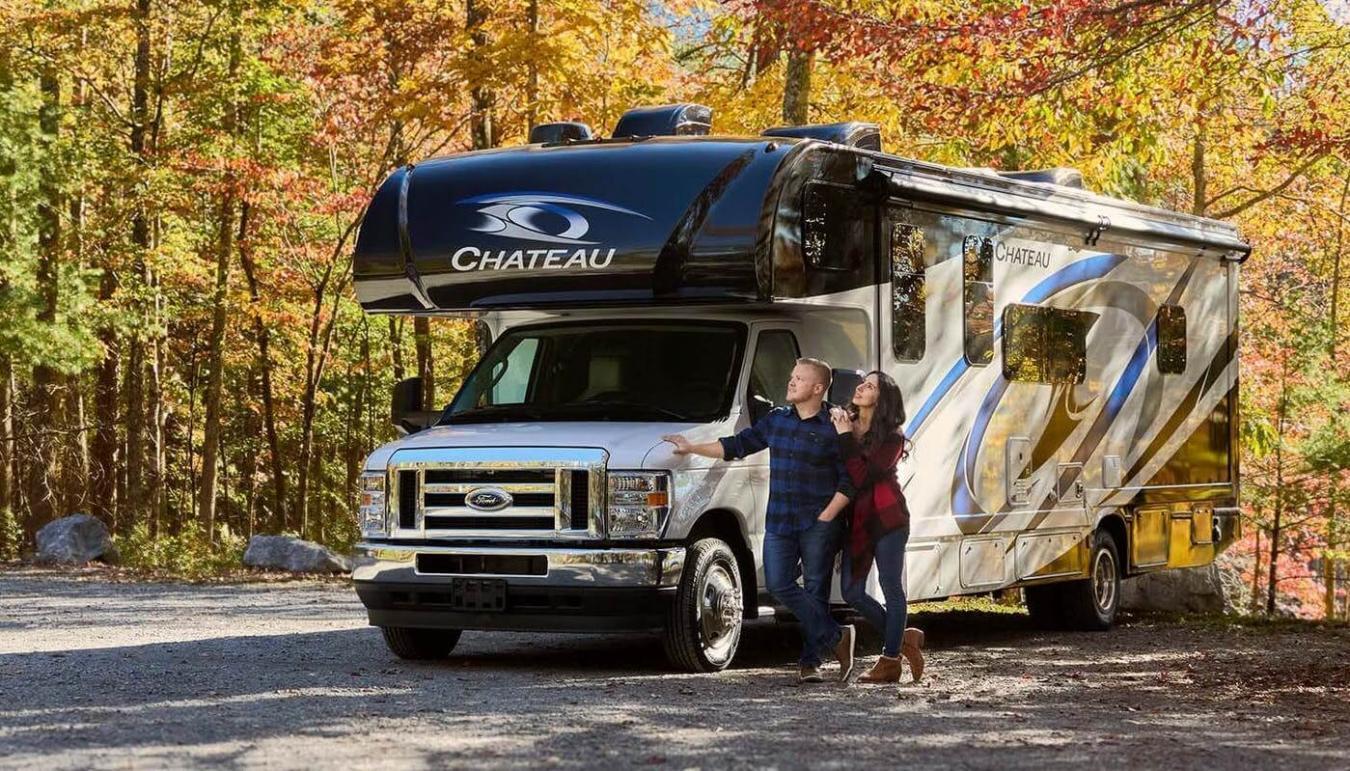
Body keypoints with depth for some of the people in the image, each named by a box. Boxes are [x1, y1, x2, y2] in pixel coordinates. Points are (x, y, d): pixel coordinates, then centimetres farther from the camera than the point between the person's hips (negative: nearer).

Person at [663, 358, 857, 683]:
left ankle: (810, 661, 9)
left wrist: (826, 518, -12)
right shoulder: (776, 419, 12)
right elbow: (737, 445, 18)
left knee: (815, 591, 0)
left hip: (818, 525, -5)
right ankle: (837, 637, 3)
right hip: (778, 523, 5)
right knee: (778, 585, -6)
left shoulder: (833, 428, -5)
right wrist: (692, 448, 14)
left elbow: (849, 482, -4)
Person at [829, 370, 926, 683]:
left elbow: (861, 476, -19)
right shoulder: (844, 423, 9)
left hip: (886, 517, -6)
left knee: (891, 588, -2)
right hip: (856, 519, 6)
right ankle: (903, 638, 20)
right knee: (852, 591, 2)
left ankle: (890, 661, 5)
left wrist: (846, 437, -17)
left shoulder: (891, 438, -7)